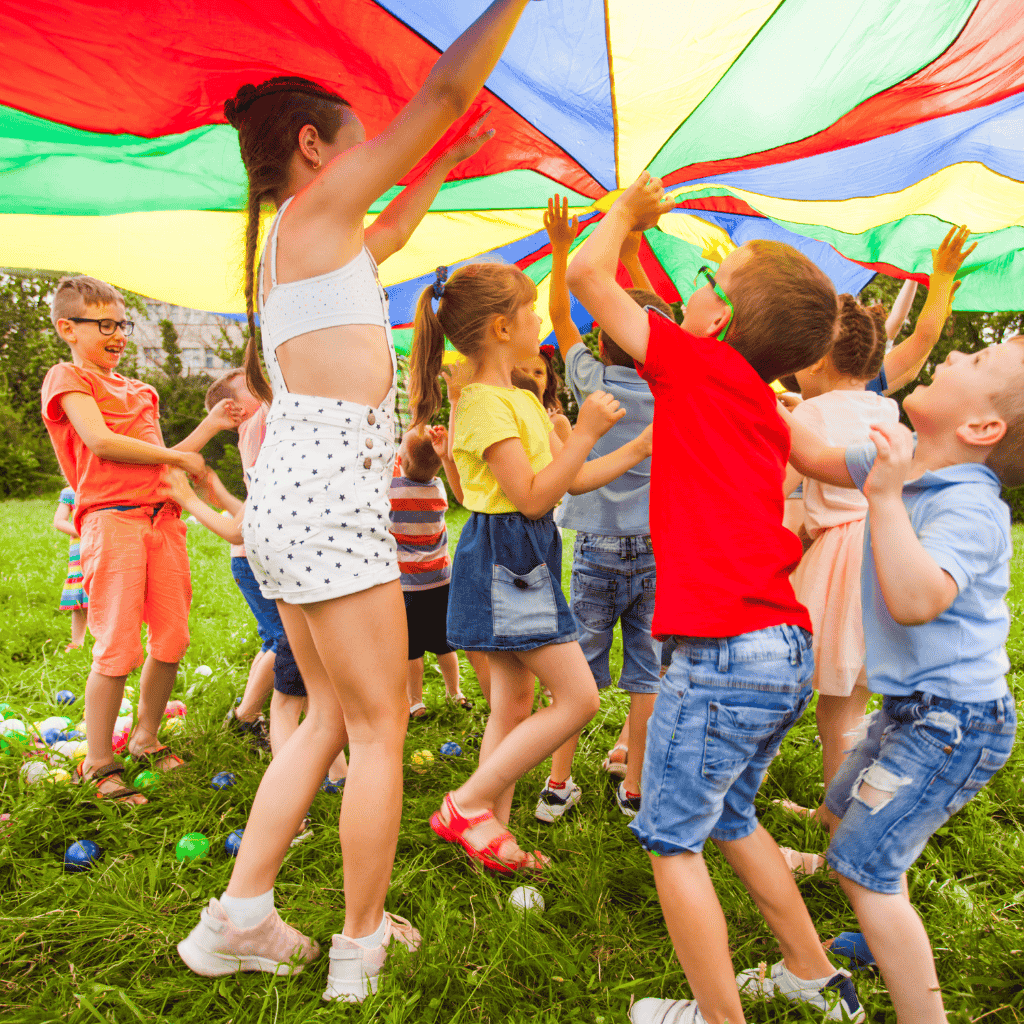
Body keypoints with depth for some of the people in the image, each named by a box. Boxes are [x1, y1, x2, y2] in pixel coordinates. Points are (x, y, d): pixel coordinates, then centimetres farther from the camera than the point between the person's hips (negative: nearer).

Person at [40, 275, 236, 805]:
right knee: (118, 650, -8)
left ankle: (145, 739, 25)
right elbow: (100, 441, -13)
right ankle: (98, 766, 7)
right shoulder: (67, 378, 4)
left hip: (162, 518, 7)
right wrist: (178, 457, -5)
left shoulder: (138, 391, 25)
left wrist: (212, 424, 13)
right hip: (111, 518, -7)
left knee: (172, 641, 6)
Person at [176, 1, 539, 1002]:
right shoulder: (315, 210, -3)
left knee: (331, 716, 17)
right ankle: (362, 947, 19)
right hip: (329, 498, -10)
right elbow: (449, 89, -4)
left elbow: (388, 237, 40)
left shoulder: (288, 244, 21)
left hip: (289, 501, 10)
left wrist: (443, 167, 46)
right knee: (379, 728, 2)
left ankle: (238, 920, 24)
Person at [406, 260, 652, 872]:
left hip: (525, 558, 10)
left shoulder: (520, 399, 16)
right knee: (579, 697, -8)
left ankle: (493, 829, 25)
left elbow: (572, 479, 17)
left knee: (515, 703, 13)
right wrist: (585, 432, -17)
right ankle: (468, 804, 3)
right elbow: (533, 496, -19)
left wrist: (640, 448, 14)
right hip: (503, 557, -10)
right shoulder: (483, 402, -15)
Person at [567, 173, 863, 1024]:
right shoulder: (767, 413, 14)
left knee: (672, 839, 9)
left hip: (723, 654, -9)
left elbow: (589, 274, -3)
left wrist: (628, 211, 13)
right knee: (729, 818, 27)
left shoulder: (698, 365, -7)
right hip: (789, 650, 9)